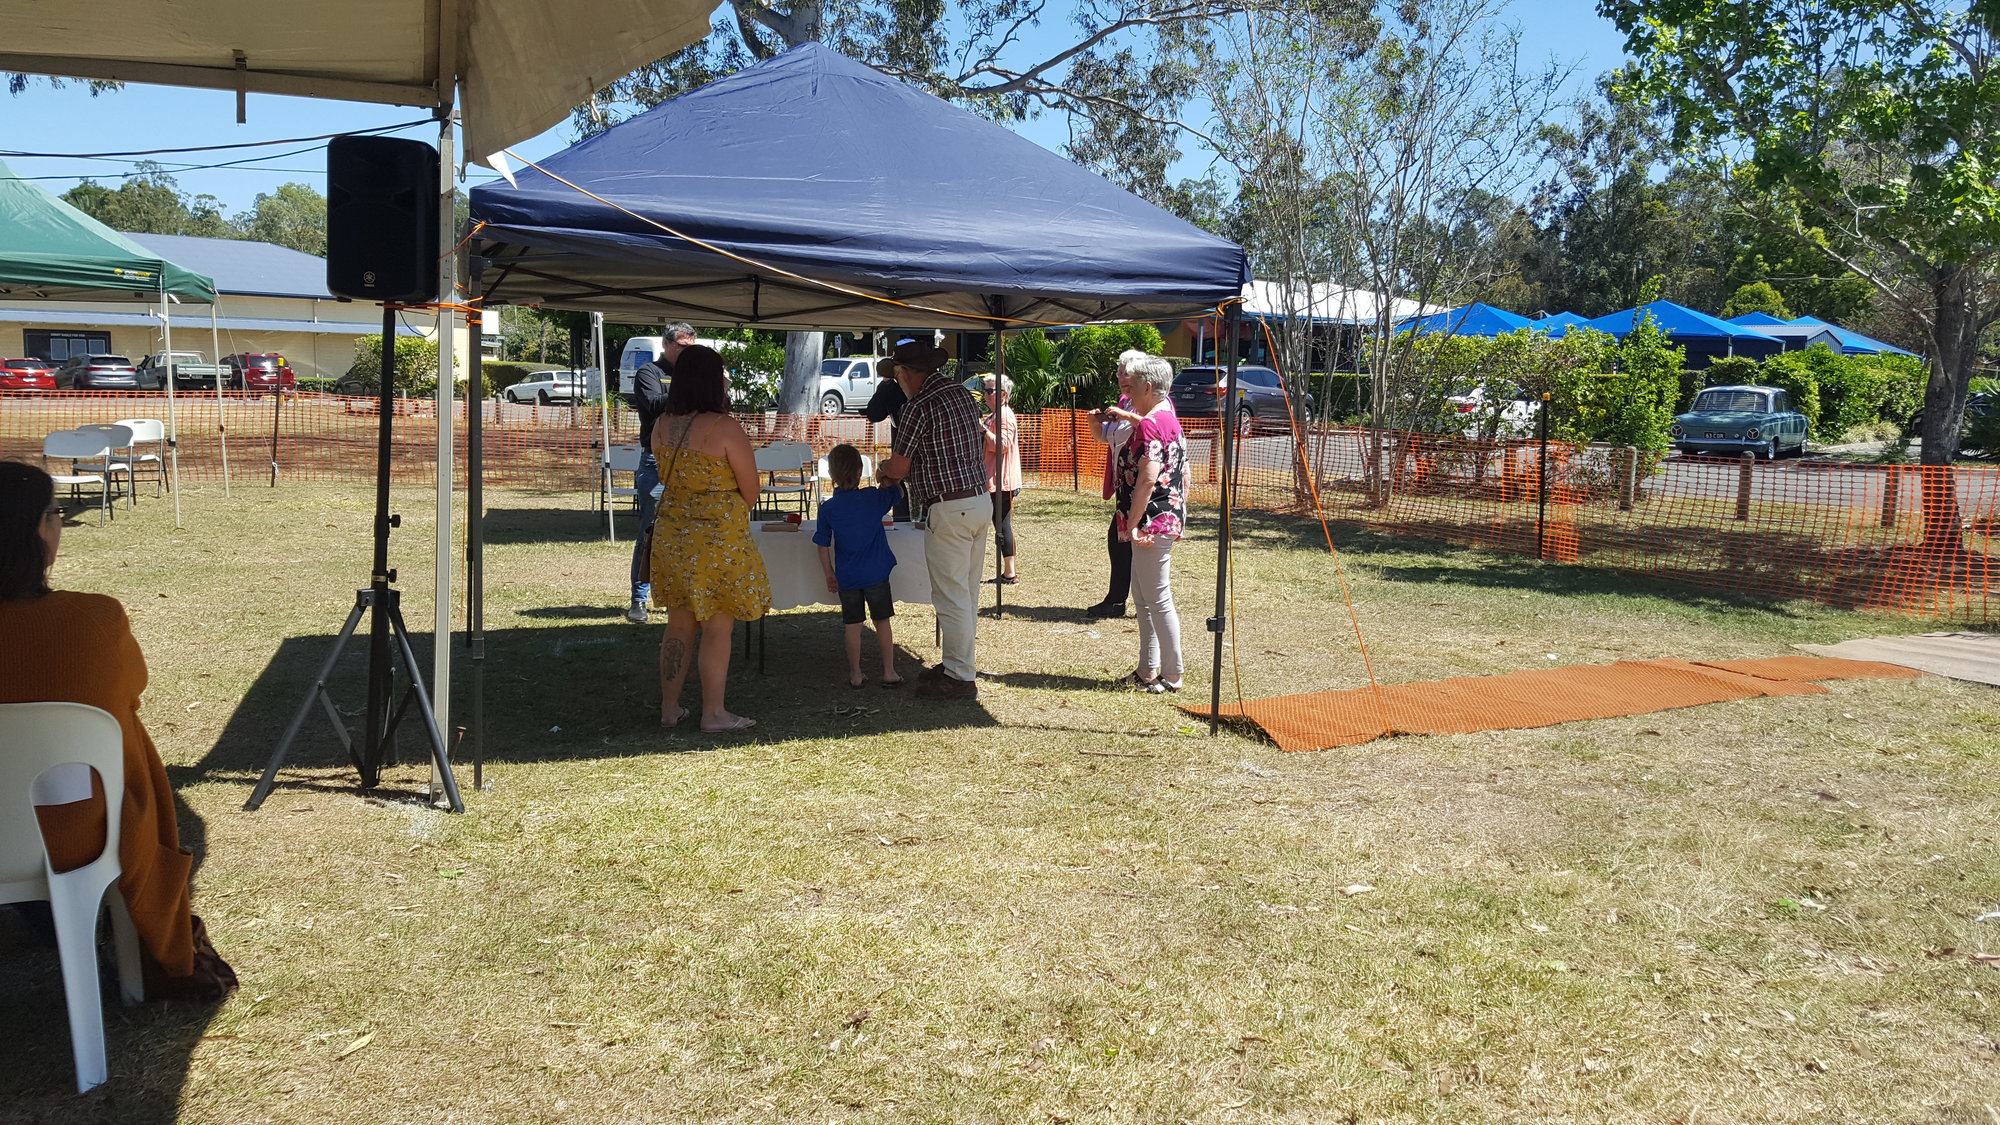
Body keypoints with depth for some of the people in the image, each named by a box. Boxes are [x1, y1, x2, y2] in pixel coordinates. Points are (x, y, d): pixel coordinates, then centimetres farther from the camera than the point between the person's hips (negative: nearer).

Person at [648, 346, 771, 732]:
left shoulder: (661, 426, 3)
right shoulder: (725, 428, -16)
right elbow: (751, 490, -9)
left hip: (671, 533, 7)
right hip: (719, 537, -7)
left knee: (679, 624, 16)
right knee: (717, 629, 4)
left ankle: (669, 707, 24)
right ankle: (714, 714, 10)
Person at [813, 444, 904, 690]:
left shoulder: (827, 508, -7)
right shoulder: (873, 498, -9)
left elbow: (823, 547, -2)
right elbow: (897, 492, 10)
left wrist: (830, 576, 9)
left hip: (847, 577, 1)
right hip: (876, 574, -1)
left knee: (853, 627, 9)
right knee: (882, 623, 10)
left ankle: (855, 675, 16)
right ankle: (889, 673, 14)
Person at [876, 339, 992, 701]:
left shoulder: (919, 407, -14)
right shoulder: (963, 395, 12)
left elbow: (898, 468, -9)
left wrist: (884, 470, 15)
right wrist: (897, 472, 20)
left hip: (949, 510, -9)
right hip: (980, 501, 9)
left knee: (951, 596, -2)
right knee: (967, 591, 16)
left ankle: (960, 677, 3)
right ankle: (958, 662, 26)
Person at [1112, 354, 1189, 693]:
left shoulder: (1148, 426, -17)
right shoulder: (1169, 418, 14)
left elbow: (1147, 479, -25)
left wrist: (1132, 524, -21)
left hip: (1152, 523, -11)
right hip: (1170, 517, 11)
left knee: (1158, 600, -3)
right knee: (1143, 598, 17)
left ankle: (1172, 675, 4)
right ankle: (1148, 670, 24)